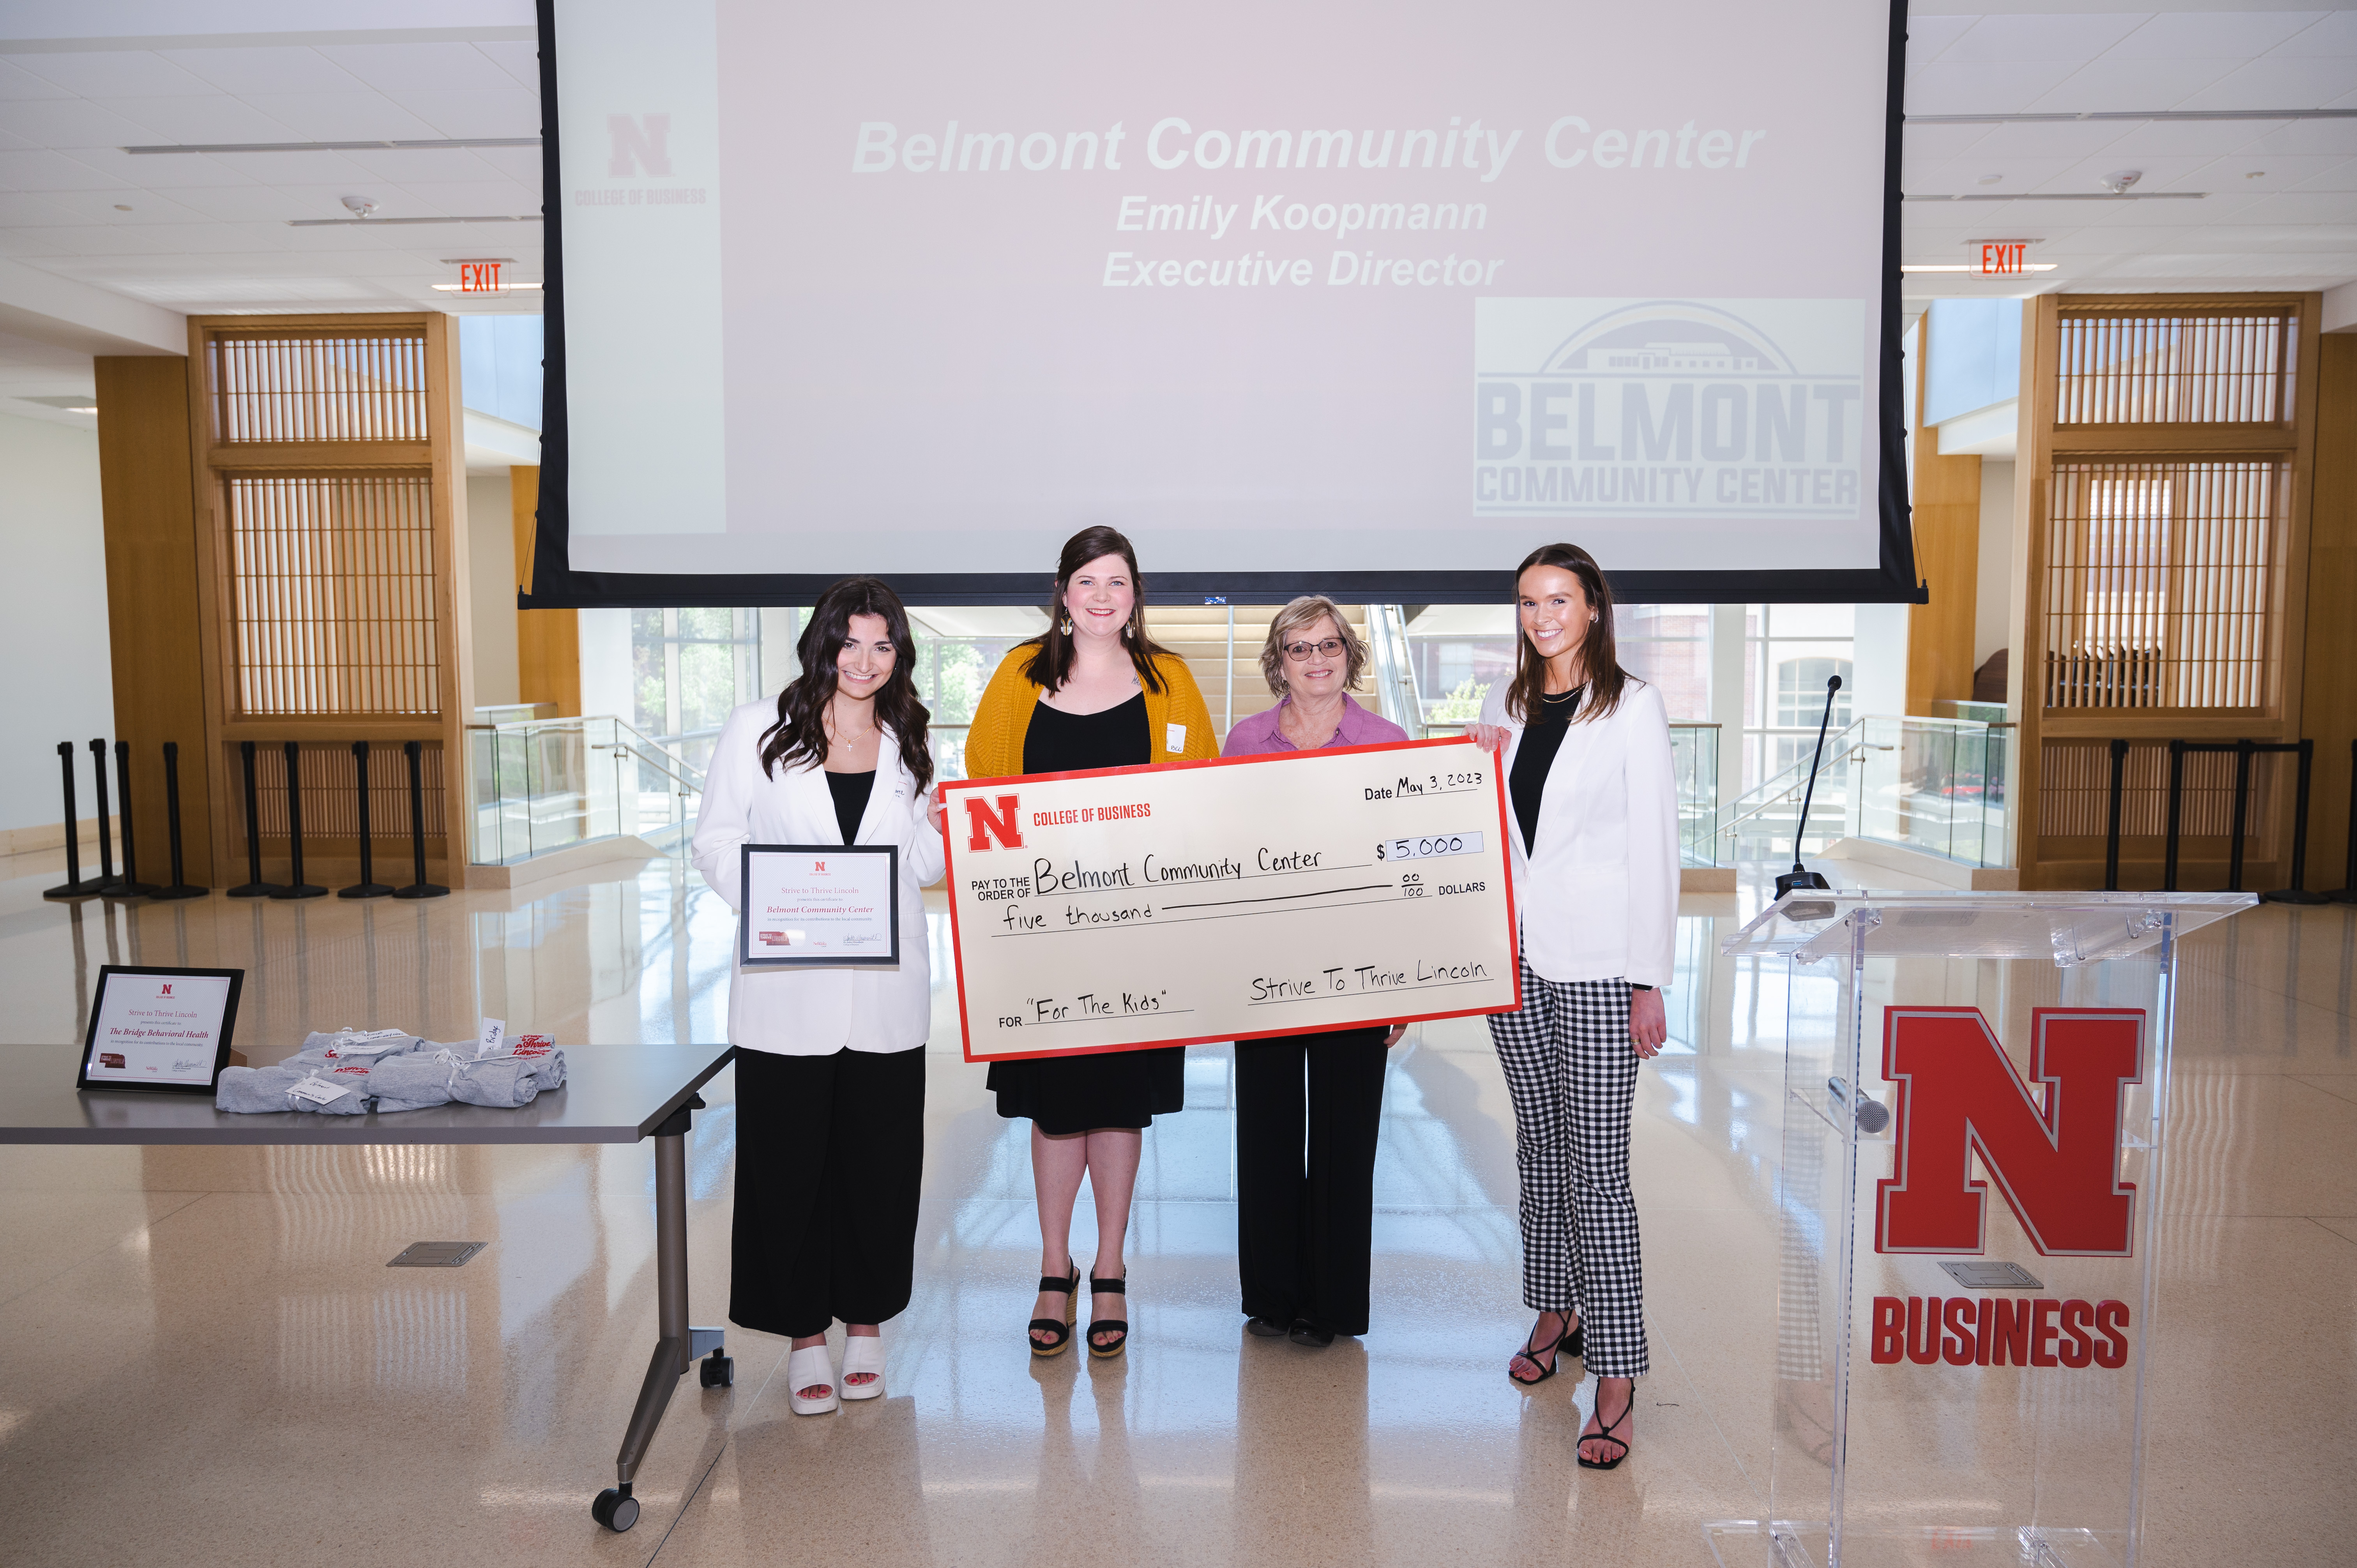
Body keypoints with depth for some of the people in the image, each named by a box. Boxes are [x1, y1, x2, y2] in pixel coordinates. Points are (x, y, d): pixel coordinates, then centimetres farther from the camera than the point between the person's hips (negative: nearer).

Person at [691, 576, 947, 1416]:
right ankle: (804, 1333, 21)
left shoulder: (907, 746, 12)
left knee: (880, 1160, 8)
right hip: (786, 990, -2)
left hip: (886, 993, 3)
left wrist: (944, 833, -6)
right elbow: (716, 840, 2)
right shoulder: (758, 730, 3)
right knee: (787, 1164, 5)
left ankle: (866, 1321, 27)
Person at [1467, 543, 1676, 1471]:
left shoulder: (1632, 707, -5)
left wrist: (1649, 980, -10)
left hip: (1597, 963, -5)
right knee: (1540, 1145, 15)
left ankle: (1617, 1378, 2)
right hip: (1515, 952, 5)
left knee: (1599, 1165, -5)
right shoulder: (1505, 703, 11)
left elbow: (1653, 846, -7)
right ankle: (1558, 1312, 32)